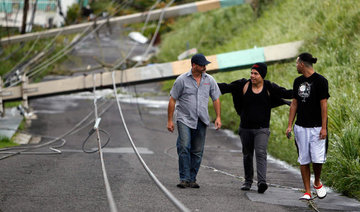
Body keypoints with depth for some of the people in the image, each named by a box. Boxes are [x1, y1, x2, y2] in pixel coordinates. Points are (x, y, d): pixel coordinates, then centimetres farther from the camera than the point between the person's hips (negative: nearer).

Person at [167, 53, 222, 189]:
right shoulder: (182, 80, -5)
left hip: (201, 121, 4)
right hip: (184, 119, -4)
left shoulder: (209, 80, 6)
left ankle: (192, 179, 12)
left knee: (197, 152, 4)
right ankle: (184, 179, -15)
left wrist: (218, 117, 4)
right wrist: (170, 120, -4)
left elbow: (216, 99, 14)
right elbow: (172, 100, -1)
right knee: (184, 148, -17)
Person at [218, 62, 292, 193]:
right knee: (247, 155, 13)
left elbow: (286, 94, 3)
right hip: (246, 128, 2)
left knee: (261, 153, -18)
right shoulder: (243, 85, 0)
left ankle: (262, 182, -27)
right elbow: (226, 88, 3)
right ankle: (248, 181, 28)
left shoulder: (269, 88, -2)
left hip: (262, 129, -2)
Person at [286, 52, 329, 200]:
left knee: (318, 159, -10)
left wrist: (324, 127, -13)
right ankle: (307, 192, 8)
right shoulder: (298, 81, 10)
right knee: (304, 160, 3)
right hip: (301, 127, 5)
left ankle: (317, 183, 18)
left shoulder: (320, 81, -7)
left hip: (317, 127, -5)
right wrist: (290, 125, 9)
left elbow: (323, 105, -9)